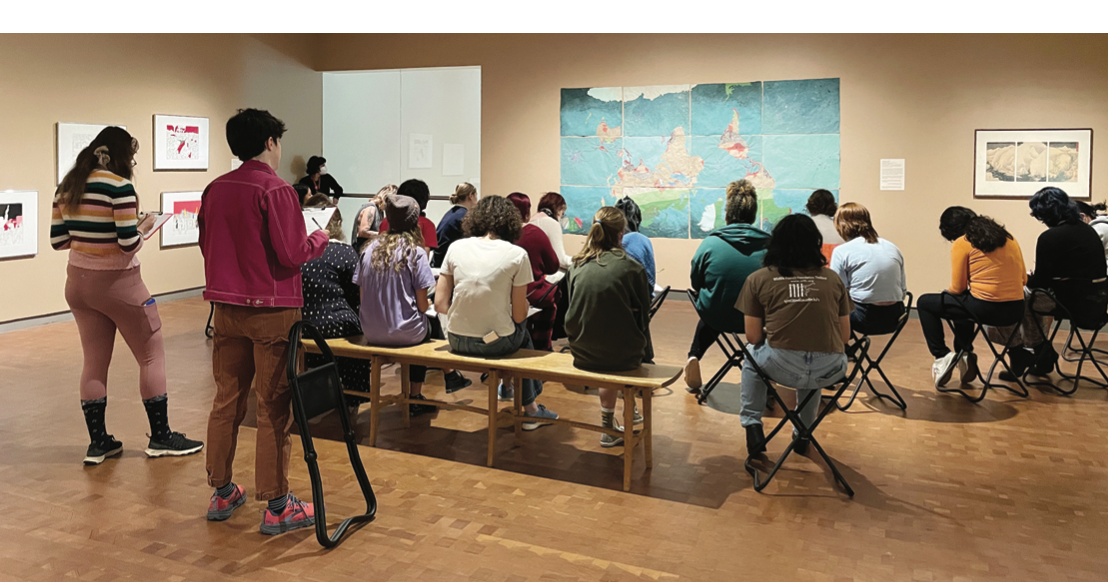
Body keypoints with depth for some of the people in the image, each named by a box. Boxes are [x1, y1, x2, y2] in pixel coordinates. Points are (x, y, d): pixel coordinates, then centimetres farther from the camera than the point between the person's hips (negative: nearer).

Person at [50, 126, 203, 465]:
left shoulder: (68, 186, 5)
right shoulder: (119, 187, -17)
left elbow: (57, 240, 7)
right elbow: (129, 244, -21)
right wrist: (145, 226, -2)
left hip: (78, 282, 7)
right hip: (117, 284, -7)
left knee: (94, 361, 13)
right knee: (152, 354, 7)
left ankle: (97, 442, 19)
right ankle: (160, 437, 14)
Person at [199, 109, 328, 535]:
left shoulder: (215, 190, 5)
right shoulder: (276, 191, -15)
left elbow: (207, 245, 14)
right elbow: (292, 254, -17)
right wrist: (320, 238, 1)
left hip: (227, 307, 7)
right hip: (272, 309, -6)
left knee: (226, 400, 15)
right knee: (273, 407, 1)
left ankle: (222, 493, 28)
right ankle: (277, 507, 8)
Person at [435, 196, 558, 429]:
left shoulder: (456, 248, -2)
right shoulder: (517, 255, -10)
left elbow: (440, 303, -2)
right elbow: (519, 315, -8)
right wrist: (523, 306, 14)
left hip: (458, 341, 4)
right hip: (497, 343, -4)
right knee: (523, 333, 32)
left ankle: (507, 387, 52)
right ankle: (530, 409, 39)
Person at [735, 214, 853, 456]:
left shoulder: (759, 279, 6)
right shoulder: (832, 279, 11)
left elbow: (753, 337, 5)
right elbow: (845, 336, 12)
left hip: (782, 366, -2)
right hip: (829, 372, 2)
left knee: (752, 356, 33)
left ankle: (753, 426, 25)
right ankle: (803, 434, 44)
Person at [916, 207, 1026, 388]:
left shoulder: (961, 244, -3)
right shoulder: (1008, 238, 14)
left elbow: (957, 288, -4)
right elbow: (1023, 279, 16)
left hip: (986, 310, -7)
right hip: (1016, 311, 7)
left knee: (925, 303, 14)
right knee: (963, 303, 37)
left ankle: (942, 356, 5)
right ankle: (964, 354, 32)